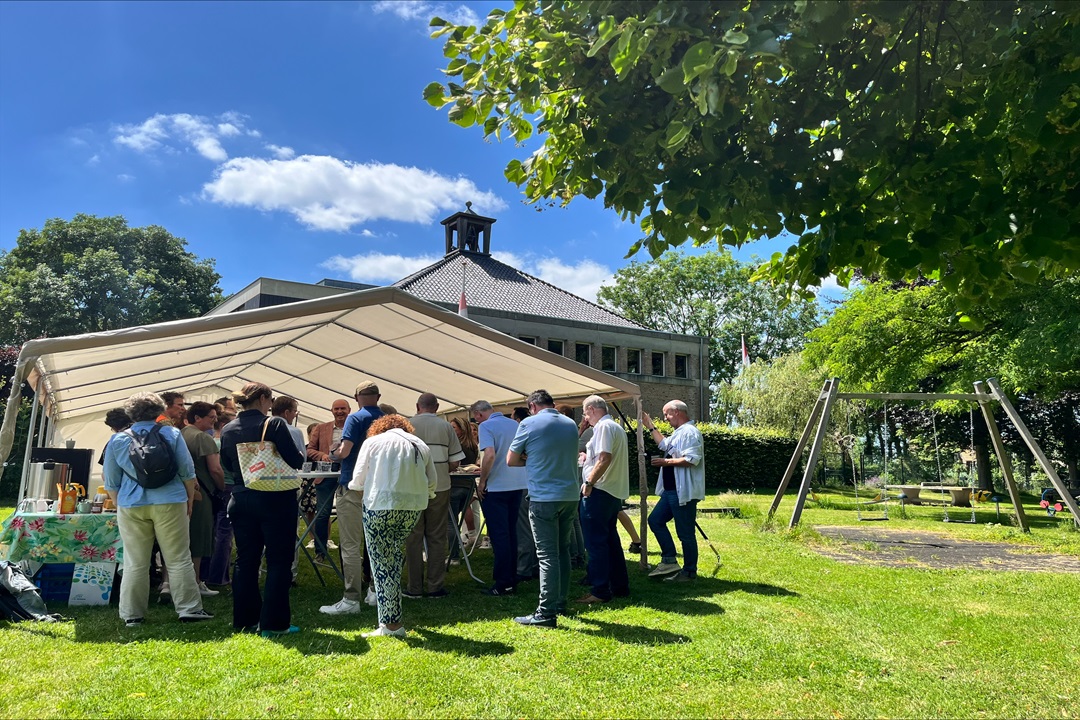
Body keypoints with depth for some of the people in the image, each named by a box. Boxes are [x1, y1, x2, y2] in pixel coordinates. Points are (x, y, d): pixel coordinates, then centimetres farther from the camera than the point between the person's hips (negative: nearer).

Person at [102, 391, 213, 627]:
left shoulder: (117, 440, 6)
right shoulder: (171, 434, 1)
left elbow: (111, 483, 10)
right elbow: (187, 472, 1)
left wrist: (121, 505, 21)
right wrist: (190, 498, 12)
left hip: (131, 507, 2)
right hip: (169, 503, -1)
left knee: (135, 564, 9)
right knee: (179, 560, 4)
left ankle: (132, 614, 13)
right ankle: (189, 609, 6)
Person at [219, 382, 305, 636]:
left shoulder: (228, 430, 3)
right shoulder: (274, 424, -14)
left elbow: (226, 465, 13)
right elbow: (296, 460, -15)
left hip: (241, 500, 6)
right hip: (275, 500, -5)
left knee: (245, 560, 14)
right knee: (278, 561, 3)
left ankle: (245, 621, 21)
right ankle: (273, 623, 4)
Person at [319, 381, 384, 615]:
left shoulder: (355, 419, -10)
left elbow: (344, 451, -19)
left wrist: (333, 455, 3)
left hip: (353, 486, -6)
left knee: (350, 546, -3)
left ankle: (351, 599, -4)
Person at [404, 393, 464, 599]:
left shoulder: (408, 425, -2)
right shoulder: (445, 426, 1)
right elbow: (454, 462, -1)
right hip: (439, 488, 1)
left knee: (414, 537, 7)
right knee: (437, 537, 9)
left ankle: (414, 588, 11)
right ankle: (436, 586, 11)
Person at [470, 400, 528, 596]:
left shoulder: (486, 426, -11)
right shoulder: (514, 424, 11)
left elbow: (489, 455, -24)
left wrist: (482, 481, -14)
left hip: (496, 487, -7)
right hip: (518, 484, 7)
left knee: (499, 535, 0)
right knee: (511, 532, 15)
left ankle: (503, 582, 5)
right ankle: (512, 578, 21)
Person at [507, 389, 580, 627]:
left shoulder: (529, 424, -6)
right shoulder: (571, 424, 10)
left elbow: (511, 460, -1)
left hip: (544, 498, -6)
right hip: (570, 495, 6)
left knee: (547, 555, -4)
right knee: (563, 550, 16)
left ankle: (546, 613, -2)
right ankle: (560, 603, 26)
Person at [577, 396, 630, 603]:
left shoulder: (603, 426, -12)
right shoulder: (617, 428, 18)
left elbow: (605, 458, -24)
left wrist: (589, 481, -20)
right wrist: (589, 458, 20)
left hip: (599, 492, -10)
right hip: (615, 492, 10)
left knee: (596, 542, -4)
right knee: (611, 540, 15)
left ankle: (600, 591, -1)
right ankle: (620, 586, 21)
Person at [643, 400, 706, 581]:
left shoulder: (689, 432, -15)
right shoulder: (679, 432, 18)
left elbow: (692, 459, -27)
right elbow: (664, 445, 36)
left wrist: (666, 462, -18)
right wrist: (650, 427, 33)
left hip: (684, 492, -11)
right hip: (671, 490, 11)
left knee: (685, 533, -1)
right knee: (655, 520, 12)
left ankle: (689, 572, 10)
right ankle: (669, 561, 14)